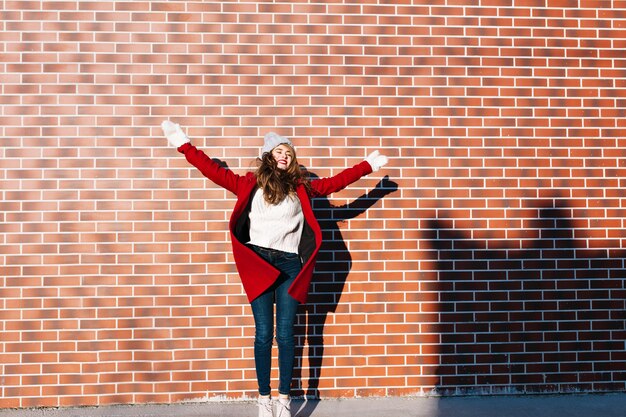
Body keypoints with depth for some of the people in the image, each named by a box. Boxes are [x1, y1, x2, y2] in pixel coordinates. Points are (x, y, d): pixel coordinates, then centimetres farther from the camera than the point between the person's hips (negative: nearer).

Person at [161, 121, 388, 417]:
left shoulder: (301, 188, 13)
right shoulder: (251, 184, 8)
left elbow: (334, 182, 19)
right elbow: (214, 171, 8)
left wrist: (368, 164, 23)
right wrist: (183, 144, 9)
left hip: (289, 266, 1)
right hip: (259, 264, -1)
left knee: (285, 334, 1)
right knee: (263, 334, 1)